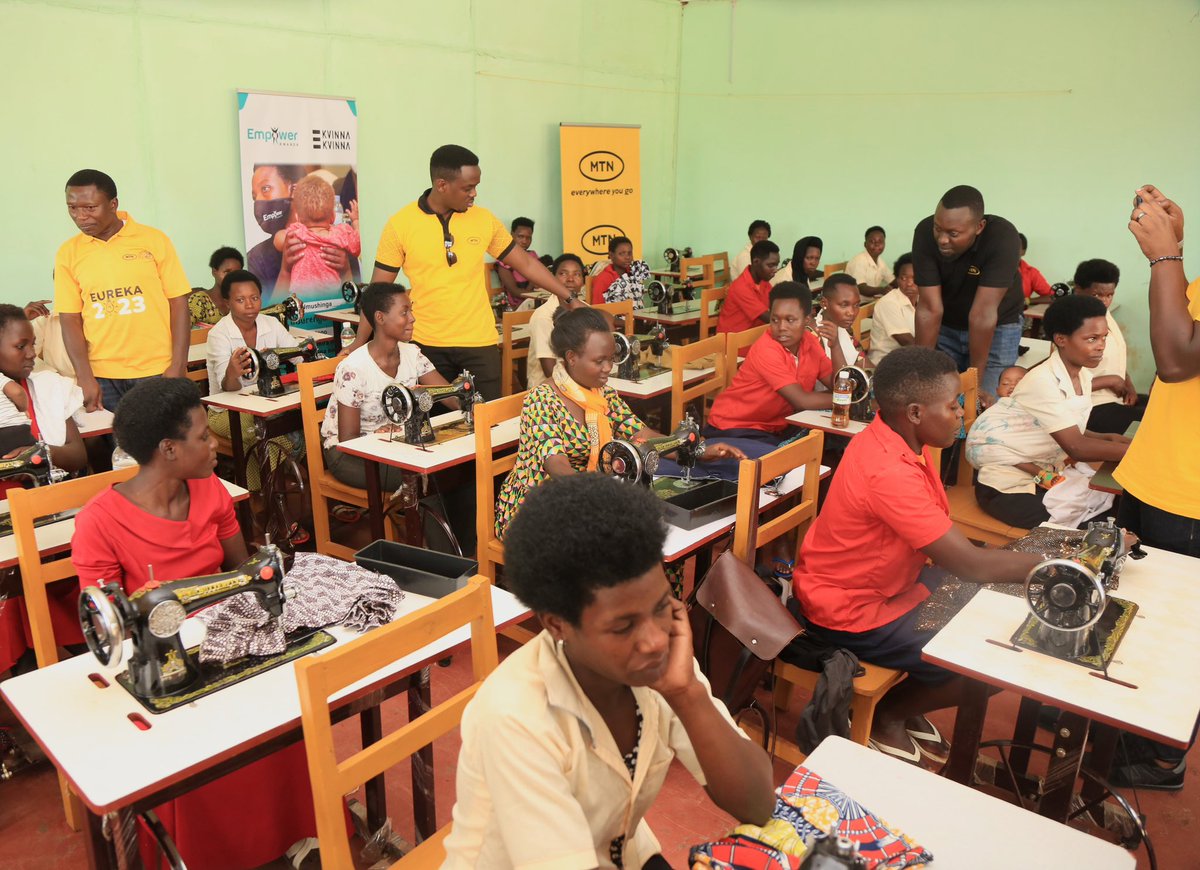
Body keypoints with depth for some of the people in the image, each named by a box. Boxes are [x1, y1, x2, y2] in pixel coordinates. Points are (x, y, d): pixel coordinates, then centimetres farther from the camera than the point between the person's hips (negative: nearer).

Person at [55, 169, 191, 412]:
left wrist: (178, 367, -7)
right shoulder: (68, 253, 5)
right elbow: (70, 320, 4)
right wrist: (85, 378, -6)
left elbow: (178, 304, -1)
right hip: (102, 377, 2)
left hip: (158, 373, -1)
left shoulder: (154, 239, -1)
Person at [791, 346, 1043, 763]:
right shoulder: (888, 471, -32)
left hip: (887, 581, 10)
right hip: (852, 610, -10)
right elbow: (969, 564, -27)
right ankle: (885, 715, 14)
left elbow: (949, 540, 4)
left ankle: (906, 705, 24)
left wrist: (1032, 558, -5)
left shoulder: (896, 440, -3)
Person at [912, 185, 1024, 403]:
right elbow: (929, 309, -24)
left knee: (984, 403, -6)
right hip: (945, 325, 2)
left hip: (997, 327, -2)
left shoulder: (1003, 238, -32)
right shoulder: (925, 233, -25)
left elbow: (982, 315, -33)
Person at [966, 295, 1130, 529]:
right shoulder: (1042, 381, -24)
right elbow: (1076, 448, -27)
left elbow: (1071, 433, 8)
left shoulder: (1082, 375, 3)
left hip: (1045, 472, 9)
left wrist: (1109, 438, -8)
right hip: (1007, 487, -9)